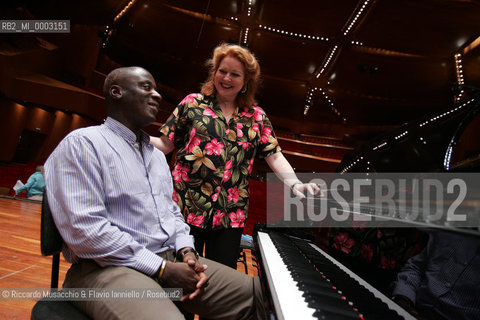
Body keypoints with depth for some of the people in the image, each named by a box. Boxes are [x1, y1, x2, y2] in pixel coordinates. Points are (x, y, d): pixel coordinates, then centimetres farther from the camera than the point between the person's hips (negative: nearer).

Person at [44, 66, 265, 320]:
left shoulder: (157, 155, 21)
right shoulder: (82, 143, -6)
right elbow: (84, 229, -16)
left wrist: (187, 251, 2)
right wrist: (162, 269, -16)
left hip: (171, 261, 7)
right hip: (112, 268, -7)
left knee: (256, 292, -6)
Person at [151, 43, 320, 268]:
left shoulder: (257, 117, 10)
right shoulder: (193, 103, 6)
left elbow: (274, 155, 4)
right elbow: (165, 143, 4)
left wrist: (294, 183, -13)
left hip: (230, 215, 2)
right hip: (187, 208, -1)